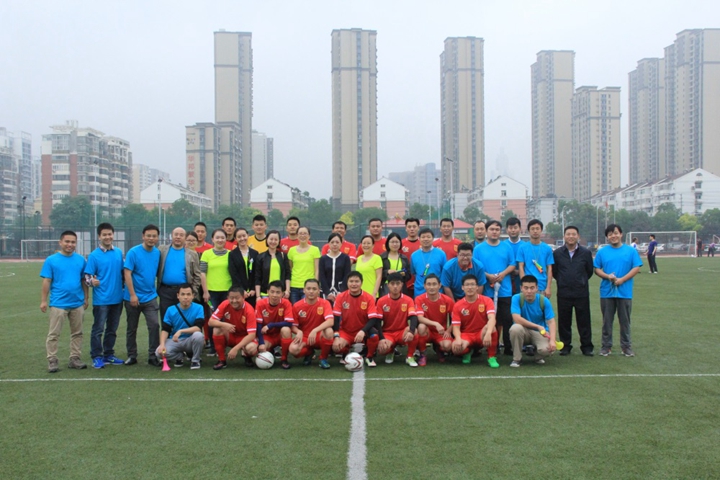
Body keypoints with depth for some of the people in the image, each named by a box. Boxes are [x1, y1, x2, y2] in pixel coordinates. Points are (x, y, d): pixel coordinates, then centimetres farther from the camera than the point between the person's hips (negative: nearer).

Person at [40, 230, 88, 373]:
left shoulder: (81, 260, 4)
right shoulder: (51, 260, -3)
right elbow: (46, 282, -3)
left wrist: (86, 298, 8)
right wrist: (43, 300, -6)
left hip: (77, 303, 3)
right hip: (58, 303, -3)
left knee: (77, 333, 9)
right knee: (53, 334, 1)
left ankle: (75, 359, 19)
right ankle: (52, 361, 8)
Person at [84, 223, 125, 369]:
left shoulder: (119, 252, 7)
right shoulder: (94, 255, -6)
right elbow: (87, 276, -9)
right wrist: (92, 282, -28)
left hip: (117, 298, 5)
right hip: (101, 300, -5)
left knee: (112, 329, 13)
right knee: (98, 329, 0)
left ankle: (109, 355, 24)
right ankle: (97, 357, 9)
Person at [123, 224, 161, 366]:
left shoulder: (157, 253, 2)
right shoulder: (133, 252, -10)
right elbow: (127, 273, -13)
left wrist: (157, 290, 4)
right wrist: (132, 295, -18)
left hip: (150, 297, 2)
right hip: (133, 297, -2)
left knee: (154, 325, -9)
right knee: (132, 328, 10)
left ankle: (153, 356, 0)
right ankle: (132, 356, 24)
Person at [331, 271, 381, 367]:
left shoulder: (369, 298, -10)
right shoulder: (341, 297, -8)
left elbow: (373, 319, -16)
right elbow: (336, 319, -10)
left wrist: (363, 331, -35)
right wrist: (336, 337, -24)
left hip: (362, 332, 0)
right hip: (345, 331, 1)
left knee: (374, 335, -33)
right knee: (336, 347, -29)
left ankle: (369, 357, -1)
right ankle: (346, 354, 11)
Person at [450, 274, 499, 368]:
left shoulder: (487, 300, -7)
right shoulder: (458, 305, -3)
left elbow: (491, 318, -25)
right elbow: (456, 327, -8)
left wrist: (488, 333, -45)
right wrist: (458, 339, -31)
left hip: (481, 335, -1)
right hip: (466, 335, 1)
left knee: (490, 327, -36)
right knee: (456, 348, -33)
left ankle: (492, 357, -16)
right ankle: (467, 352, 9)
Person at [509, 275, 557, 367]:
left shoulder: (544, 301, -11)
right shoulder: (516, 298, -15)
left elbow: (551, 322, -14)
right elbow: (517, 319, -24)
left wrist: (552, 340, -29)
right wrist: (538, 326, -24)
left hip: (540, 332, 0)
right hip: (524, 331, 0)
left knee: (547, 349, -31)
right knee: (515, 328, -36)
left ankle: (535, 351, 9)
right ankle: (517, 359, -13)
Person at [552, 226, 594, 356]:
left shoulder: (586, 252, 2)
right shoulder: (557, 253, 3)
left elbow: (590, 271, 11)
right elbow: (554, 271, 11)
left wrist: (582, 281, 12)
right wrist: (562, 281, 10)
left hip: (582, 292, -1)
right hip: (563, 293, 1)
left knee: (584, 321, 3)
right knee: (564, 321, 5)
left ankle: (587, 347, 12)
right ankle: (565, 346, 16)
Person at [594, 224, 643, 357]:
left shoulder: (630, 251, 2)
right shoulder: (602, 252, 5)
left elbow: (636, 268, -2)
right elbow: (596, 269, 4)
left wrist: (622, 279, -14)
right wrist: (607, 276, -15)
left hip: (625, 292, -1)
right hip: (607, 292, 1)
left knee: (625, 320, 7)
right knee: (607, 320, 7)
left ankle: (626, 346, 17)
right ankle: (606, 346, 16)